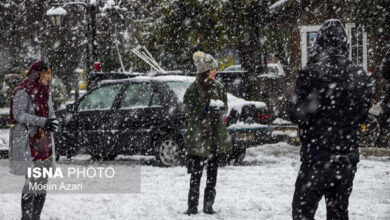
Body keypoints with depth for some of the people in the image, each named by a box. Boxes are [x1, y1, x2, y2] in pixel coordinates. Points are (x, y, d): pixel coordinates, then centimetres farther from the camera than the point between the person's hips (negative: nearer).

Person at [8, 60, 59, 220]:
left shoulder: (45, 91, 14)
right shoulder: (23, 91, -11)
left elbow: (51, 114, 18)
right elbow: (18, 114, -19)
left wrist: (52, 123, -6)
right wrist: (43, 122, -26)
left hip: (43, 142, 8)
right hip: (27, 142, -8)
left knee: (42, 182, 9)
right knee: (32, 180, -12)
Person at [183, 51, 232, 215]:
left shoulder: (218, 88, 9)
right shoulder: (193, 89, -7)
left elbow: (225, 108, 15)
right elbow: (189, 112, -9)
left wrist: (220, 106, -7)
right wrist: (206, 108, -21)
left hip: (216, 136, 5)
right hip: (198, 138, -5)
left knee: (212, 172, 8)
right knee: (196, 174, -4)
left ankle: (208, 205, 15)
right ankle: (192, 206, 2)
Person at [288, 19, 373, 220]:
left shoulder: (311, 73, -15)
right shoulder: (360, 75, 1)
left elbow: (296, 114, -10)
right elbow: (363, 114, 11)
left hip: (317, 154, -5)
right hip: (348, 155, 5)